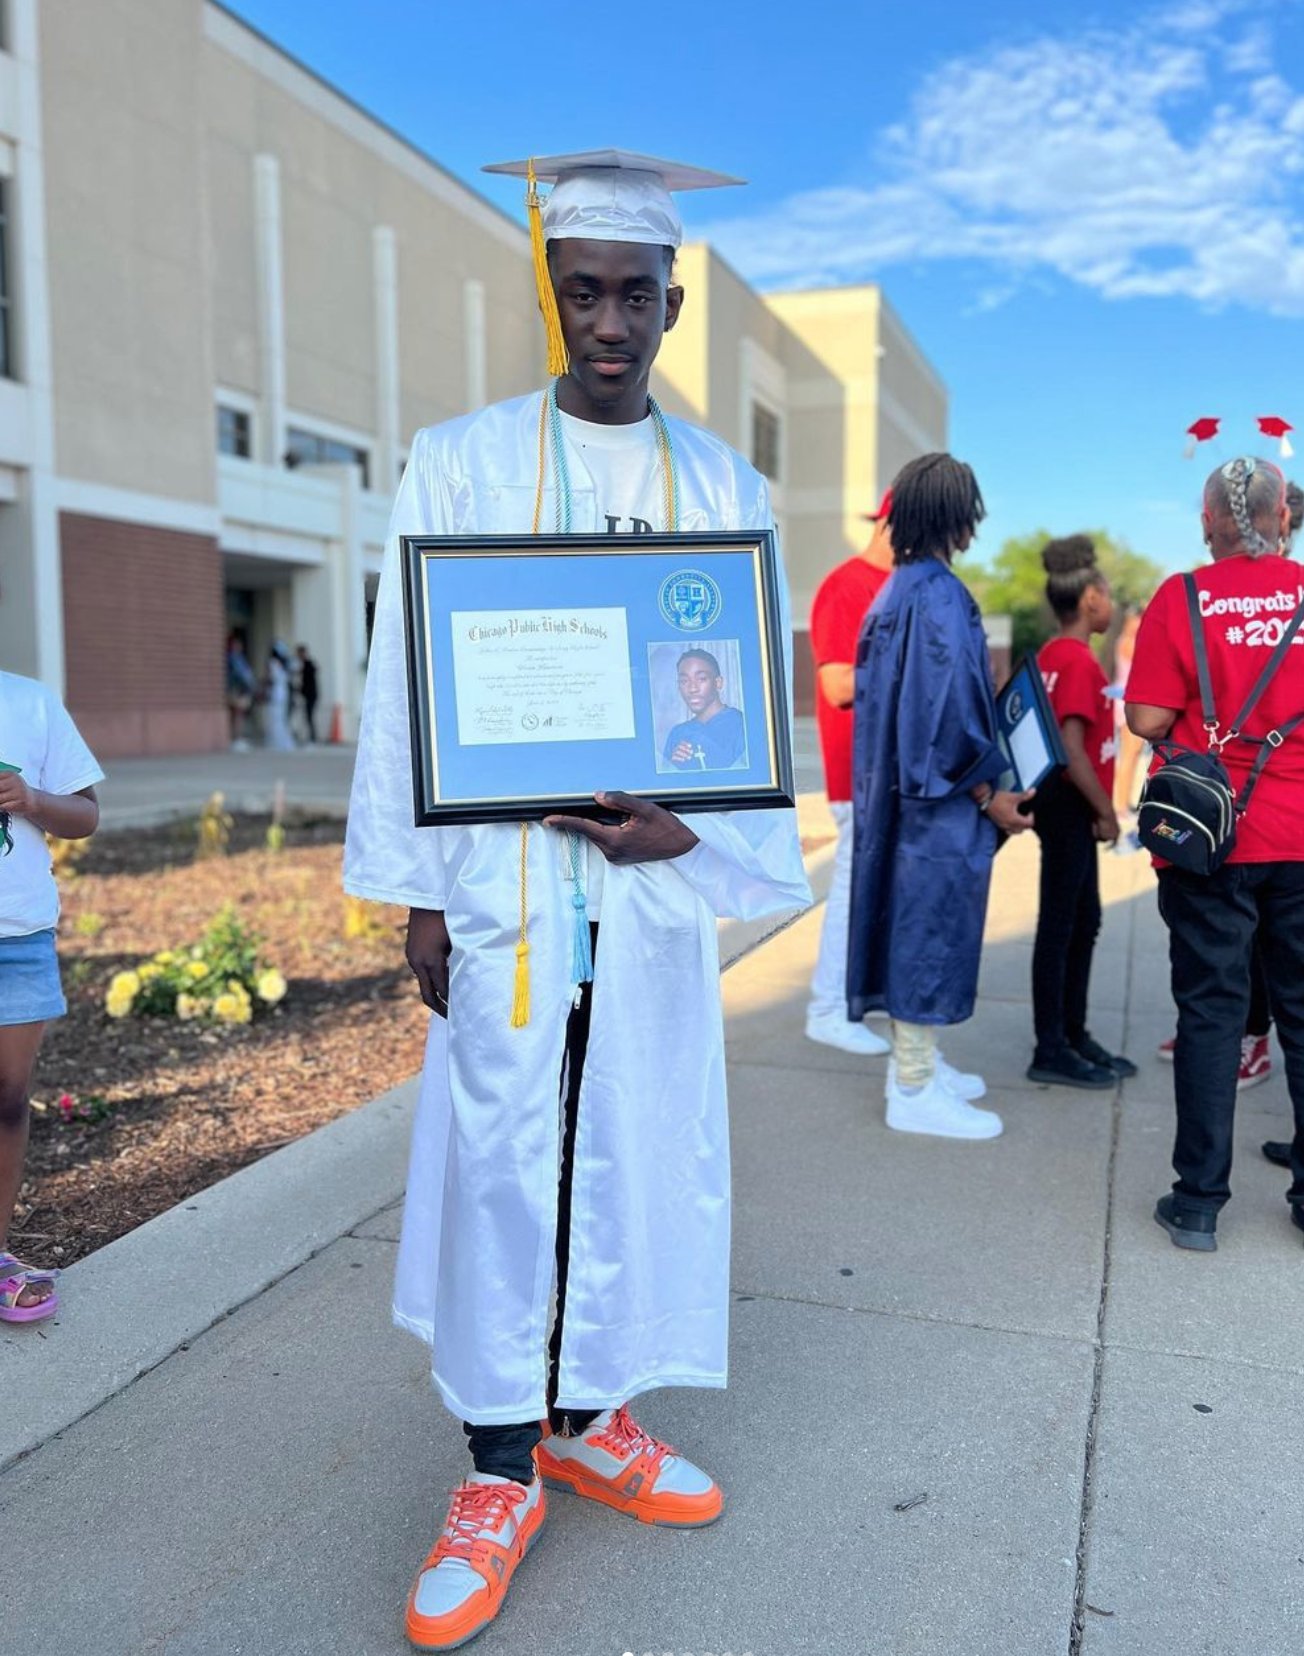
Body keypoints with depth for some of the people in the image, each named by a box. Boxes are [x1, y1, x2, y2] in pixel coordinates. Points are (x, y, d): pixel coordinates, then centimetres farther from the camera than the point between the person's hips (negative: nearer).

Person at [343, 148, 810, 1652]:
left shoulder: (725, 488, 9)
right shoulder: (458, 464, 3)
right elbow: (407, 685, 1)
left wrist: (693, 826, -14)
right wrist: (418, 890, -4)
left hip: (659, 873, 3)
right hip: (506, 875, -2)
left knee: (637, 1149, 9)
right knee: (501, 1152, 1)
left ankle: (587, 1415, 30)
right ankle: (501, 1471, 18)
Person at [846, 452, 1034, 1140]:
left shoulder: (893, 591, 11)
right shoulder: (938, 596, -17)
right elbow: (947, 710, -21)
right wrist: (989, 795, -13)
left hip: (897, 787, 10)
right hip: (938, 799, -9)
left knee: (910, 919, 16)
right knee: (930, 924, -2)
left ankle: (913, 1060, 28)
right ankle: (915, 1091, 8)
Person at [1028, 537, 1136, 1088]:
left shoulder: (1051, 655, 11)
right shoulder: (1079, 661, -17)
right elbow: (1072, 749, -24)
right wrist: (1106, 812, -14)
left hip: (1066, 804, 10)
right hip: (1070, 804, -10)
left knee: (1084, 919, 17)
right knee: (1060, 924, -3)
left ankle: (1074, 1035, 27)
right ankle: (1050, 1052, 7)